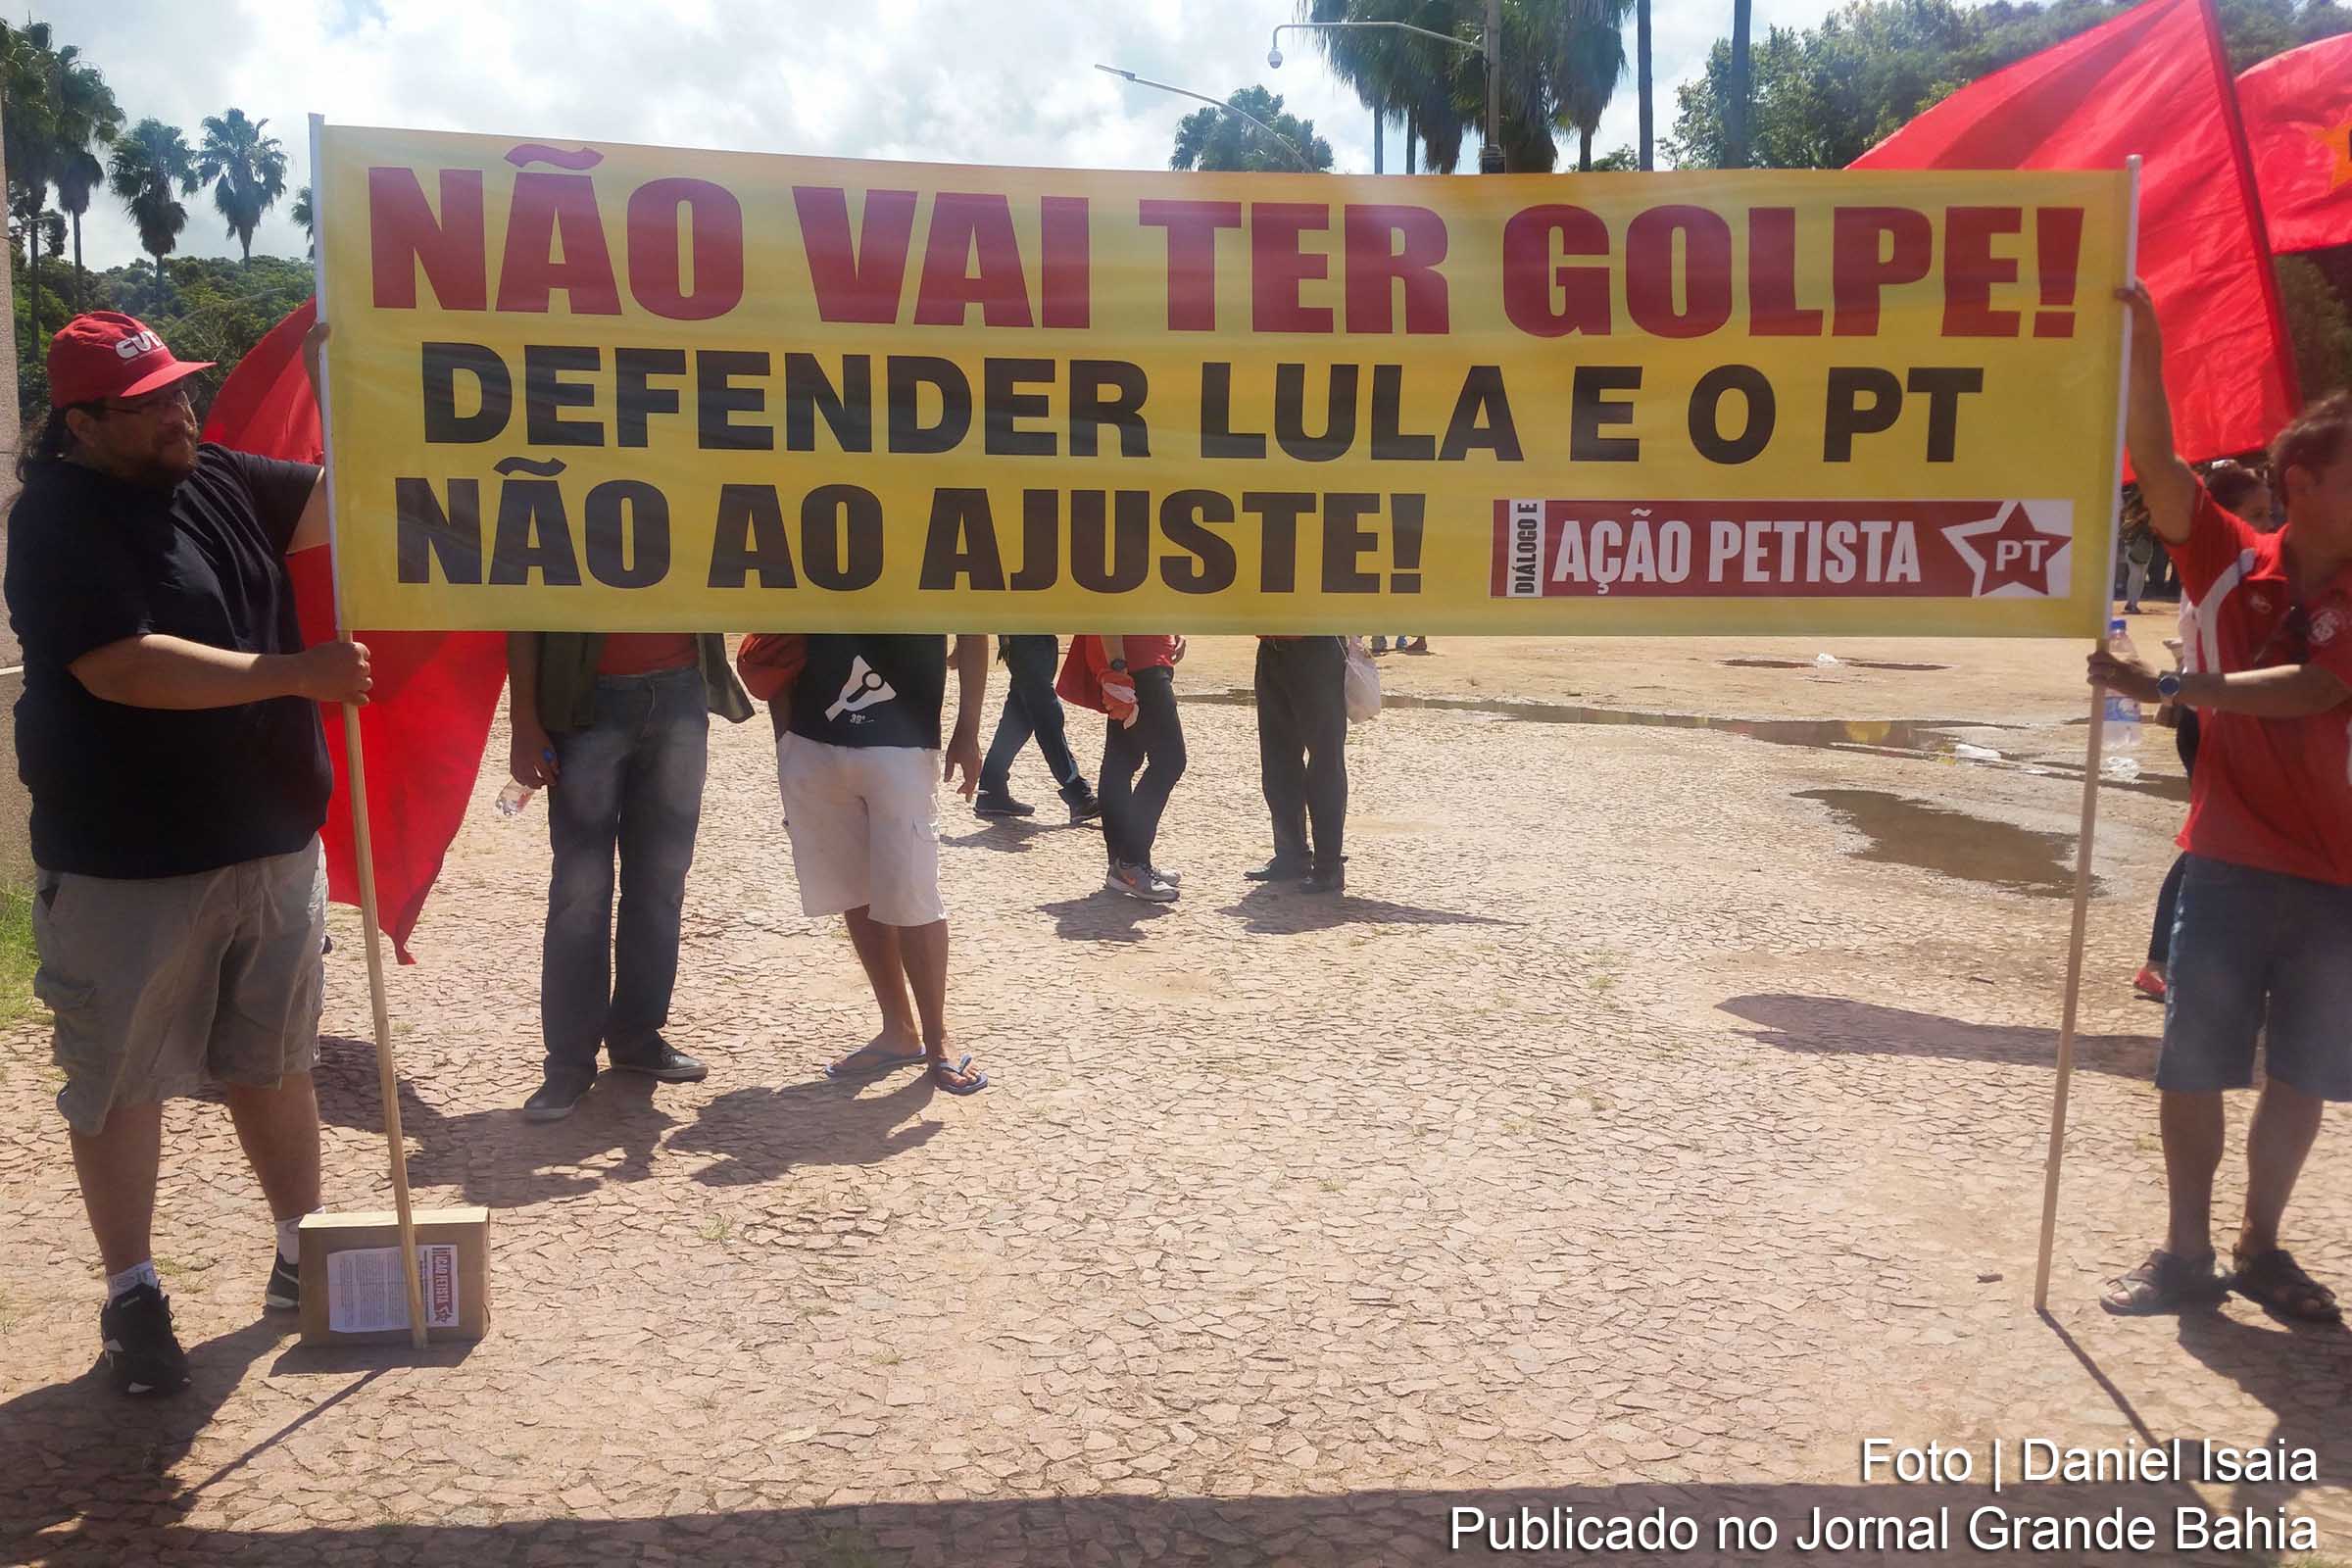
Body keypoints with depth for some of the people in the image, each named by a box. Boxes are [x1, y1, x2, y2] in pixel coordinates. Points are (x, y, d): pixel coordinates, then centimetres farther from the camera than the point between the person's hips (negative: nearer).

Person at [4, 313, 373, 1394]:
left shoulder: (217, 482, 7)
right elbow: (125, 668, -24)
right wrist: (296, 675, -25)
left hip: (272, 846, 7)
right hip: (126, 870, -6)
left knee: (276, 1063, 17)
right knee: (120, 1084, 7)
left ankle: (303, 1251, 32)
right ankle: (133, 1296, 21)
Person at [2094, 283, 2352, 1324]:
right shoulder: (2229, 563, 0)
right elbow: (2154, 459, -11)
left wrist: (2168, 687, -25)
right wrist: (2141, 335, -20)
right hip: (2229, 863, -1)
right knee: (2193, 1064, 4)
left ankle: (2261, 1248, 26)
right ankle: (2187, 1253, 18)